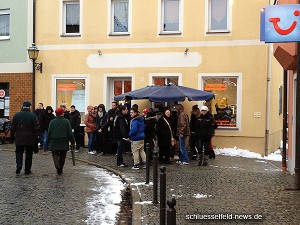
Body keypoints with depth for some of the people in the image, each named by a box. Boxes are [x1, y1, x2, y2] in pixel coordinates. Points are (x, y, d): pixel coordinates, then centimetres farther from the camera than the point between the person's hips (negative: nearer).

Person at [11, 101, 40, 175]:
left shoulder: (17, 115, -1)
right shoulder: (33, 116, -5)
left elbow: (13, 127, 2)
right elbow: (37, 128, -7)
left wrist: (13, 136, 12)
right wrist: (37, 137, -1)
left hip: (19, 139, 1)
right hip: (30, 139, -1)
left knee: (19, 152, 15)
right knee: (29, 154, 9)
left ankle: (19, 164, -9)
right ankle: (27, 170, 12)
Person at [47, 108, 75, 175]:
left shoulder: (52, 122, -1)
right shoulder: (66, 122, -5)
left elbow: (49, 133, 2)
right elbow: (70, 133, -6)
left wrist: (49, 141, 13)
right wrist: (72, 142, 1)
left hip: (54, 142, 0)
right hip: (64, 143, 0)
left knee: (55, 155, 6)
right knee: (62, 156, 10)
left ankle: (57, 165, -22)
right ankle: (60, 170, 16)